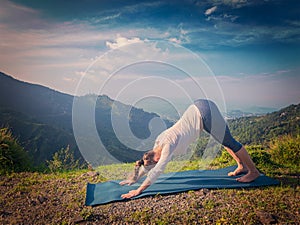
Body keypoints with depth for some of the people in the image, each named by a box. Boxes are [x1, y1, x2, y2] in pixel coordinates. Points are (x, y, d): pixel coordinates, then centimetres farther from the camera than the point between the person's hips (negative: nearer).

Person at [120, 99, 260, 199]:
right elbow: (148, 159, 16)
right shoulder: (160, 140, 4)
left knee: (229, 142, 4)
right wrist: (135, 178, 18)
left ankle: (253, 171, 20)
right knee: (225, 141, 20)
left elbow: (157, 170, -22)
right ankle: (242, 167, 36)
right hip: (199, 108, 8)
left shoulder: (168, 145, -19)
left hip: (205, 113, -8)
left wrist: (138, 190, -18)